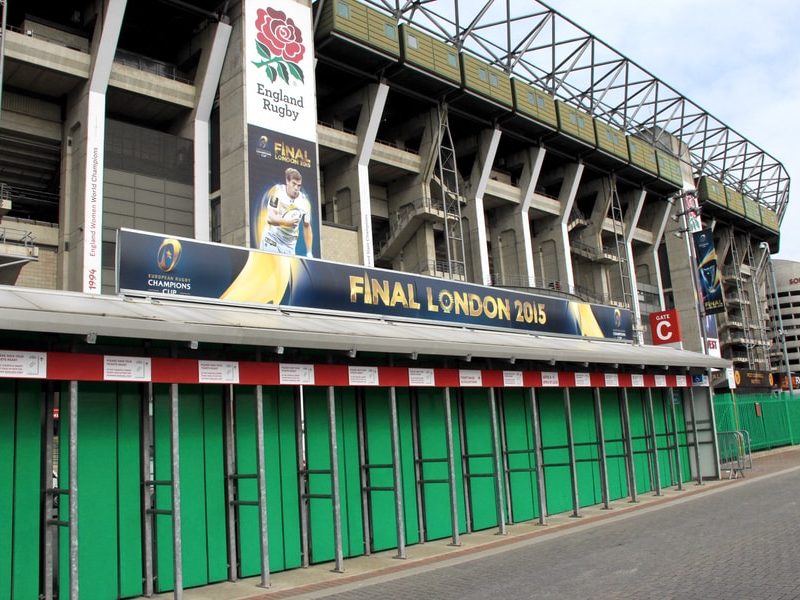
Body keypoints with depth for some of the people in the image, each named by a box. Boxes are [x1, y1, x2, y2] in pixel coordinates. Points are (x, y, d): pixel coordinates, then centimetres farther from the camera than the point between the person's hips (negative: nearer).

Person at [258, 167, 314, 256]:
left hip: (290, 247, 2)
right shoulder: (277, 192, -9)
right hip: (271, 242, -2)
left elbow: (307, 226, 7)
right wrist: (287, 222, -33)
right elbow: (270, 218, -14)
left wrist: (309, 253, 3)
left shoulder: (304, 202, -2)